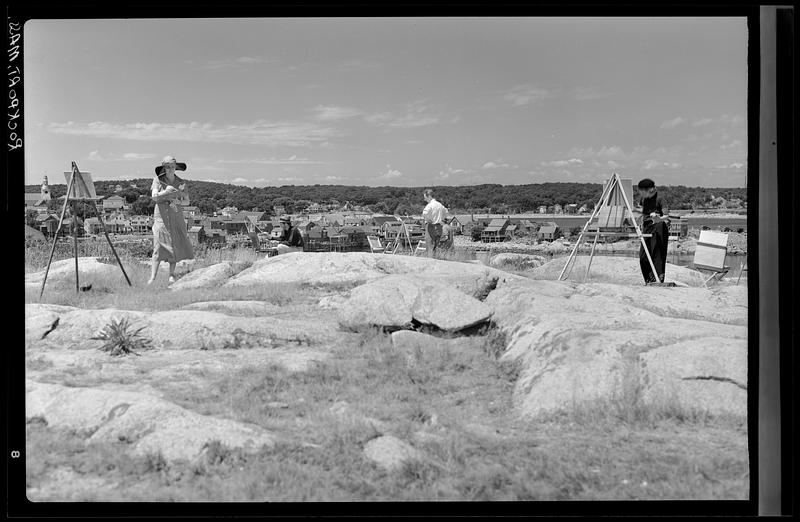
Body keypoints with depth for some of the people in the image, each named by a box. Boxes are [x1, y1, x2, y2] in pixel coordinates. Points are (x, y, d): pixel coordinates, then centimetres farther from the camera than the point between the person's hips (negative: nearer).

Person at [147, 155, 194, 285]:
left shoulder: (181, 183, 6)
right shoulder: (158, 180, 0)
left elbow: (187, 201, 6)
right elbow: (154, 197, -10)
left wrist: (178, 201, -13)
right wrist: (166, 191, -19)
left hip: (176, 216, 3)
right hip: (161, 216, -3)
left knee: (176, 245, 0)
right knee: (159, 245, -10)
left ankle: (172, 275, 10)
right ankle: (153, 277, -12)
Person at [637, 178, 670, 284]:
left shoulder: (659, 199, -11)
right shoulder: (644, 200, 10)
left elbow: (666, 216, -19)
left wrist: (659, 219, -39)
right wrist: (642, 230, 24)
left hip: (658, 229, -7)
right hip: (647, 230, 7)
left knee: (657, 254, -10)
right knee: (643, 256, 3)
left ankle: (659, 277, -8)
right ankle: (649, 279, 13)